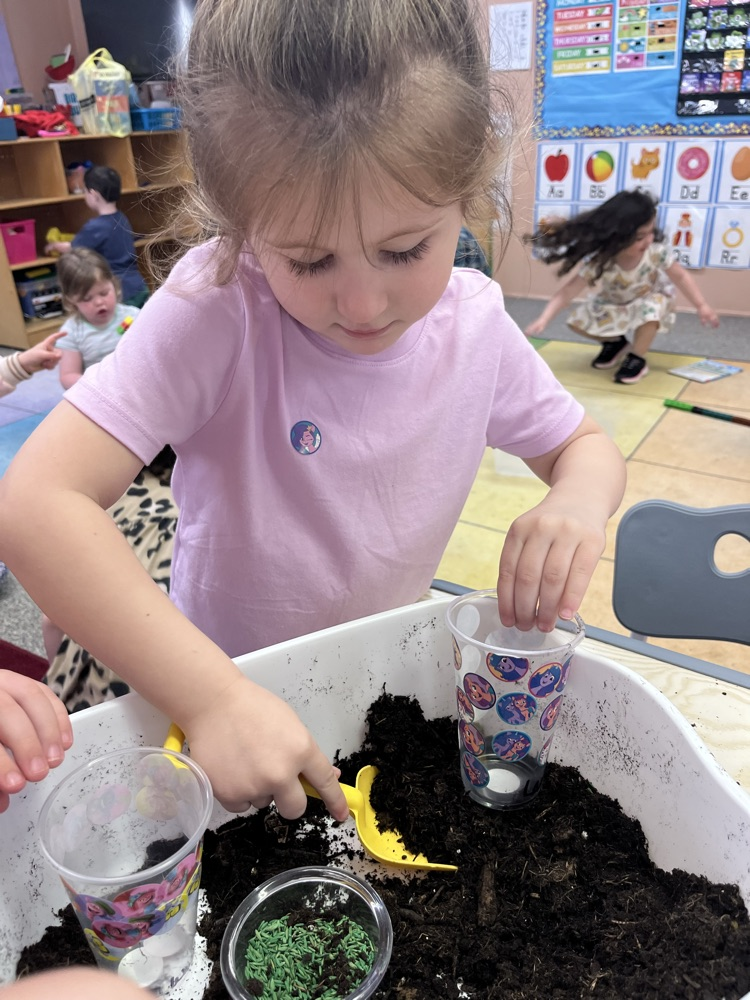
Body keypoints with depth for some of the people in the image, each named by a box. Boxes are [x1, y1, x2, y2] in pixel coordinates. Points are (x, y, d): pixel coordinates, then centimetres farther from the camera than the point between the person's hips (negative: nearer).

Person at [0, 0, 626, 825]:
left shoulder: (475, 322, -13)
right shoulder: (217, 310, -25)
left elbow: (583, 445, 1)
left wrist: (577, 505, -22)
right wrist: (213, 695, -37)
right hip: (221, 686, -4)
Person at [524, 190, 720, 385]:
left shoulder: (656, 251, -33)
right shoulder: (598, 261, -36)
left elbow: (680, 277, -16)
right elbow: (568, 291, -36)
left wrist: (702, 306, -13)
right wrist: (543, 321, -47)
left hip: (650, 297, -1)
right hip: (613, 302, 2)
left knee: (650, 311, -36)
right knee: (578, 321, -14)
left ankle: (637, 359, -9)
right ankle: (616, 343, 15)